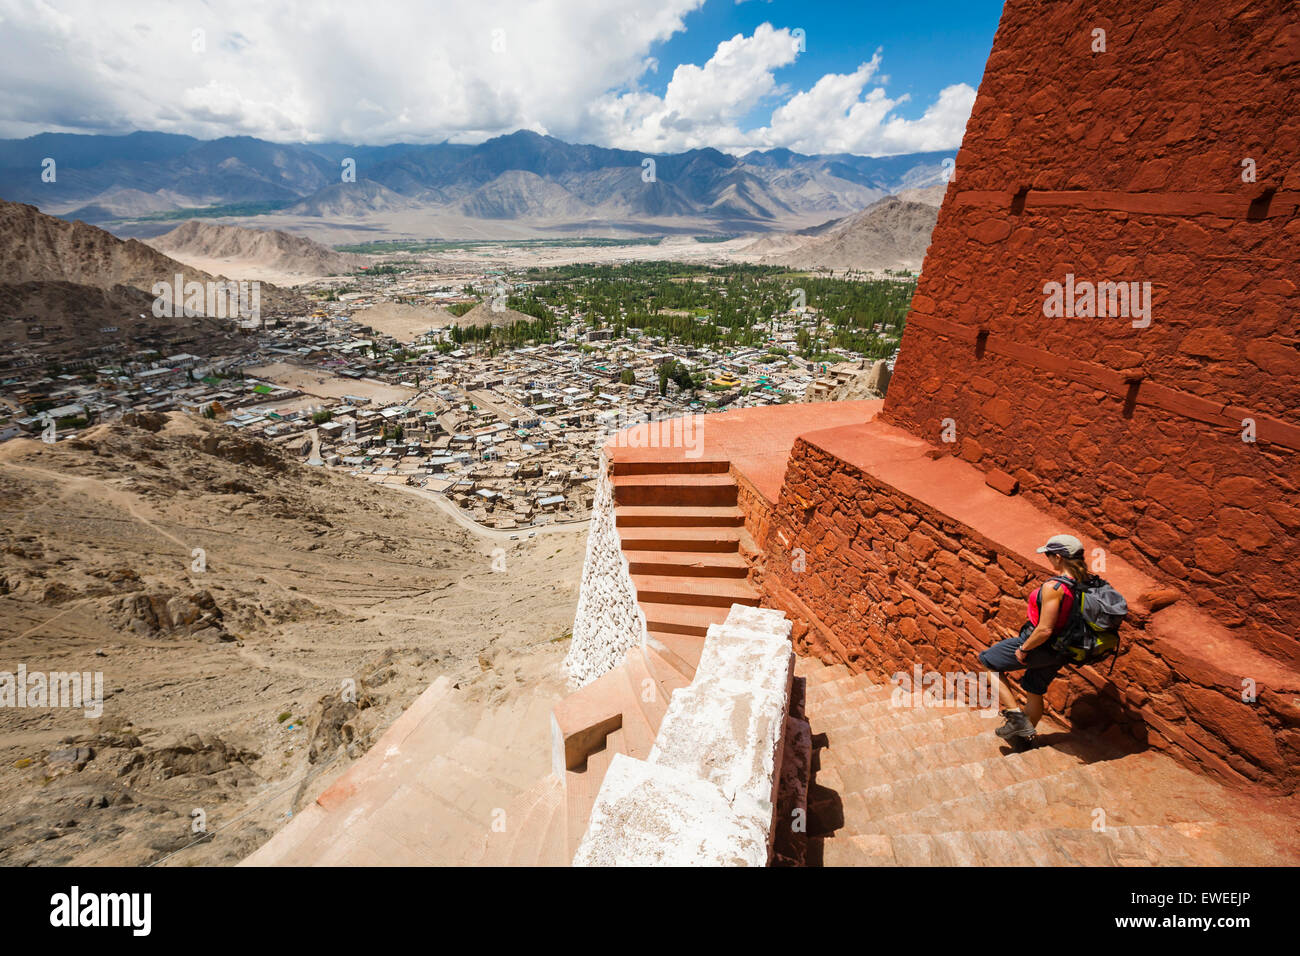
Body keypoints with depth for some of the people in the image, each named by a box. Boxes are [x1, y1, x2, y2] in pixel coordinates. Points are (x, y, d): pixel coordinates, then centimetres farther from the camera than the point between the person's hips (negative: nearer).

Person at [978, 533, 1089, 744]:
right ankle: (1026, 736, 45)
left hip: (1039, 646, -8)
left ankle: (1016, 717, 8)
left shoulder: (1053, 588, -29)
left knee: (987, 663, 11)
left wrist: (1023, 649, -14)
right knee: (1035, 693, 26)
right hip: (1060, 652, 8)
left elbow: (1044, 629, -29)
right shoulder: (1085, 584, -4)